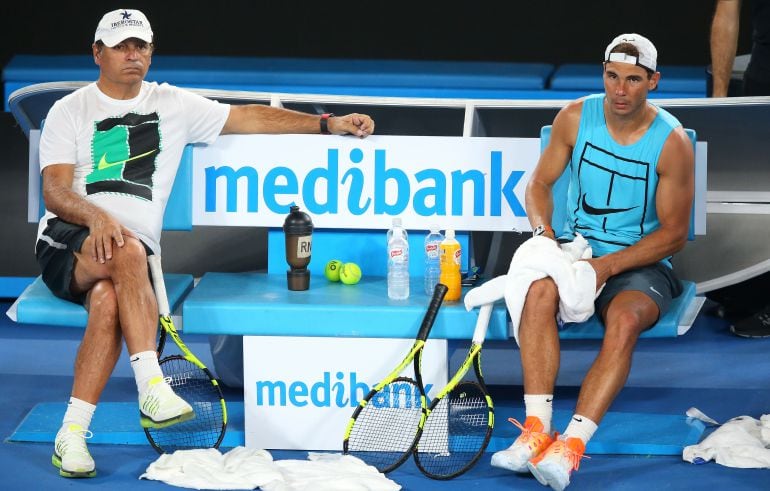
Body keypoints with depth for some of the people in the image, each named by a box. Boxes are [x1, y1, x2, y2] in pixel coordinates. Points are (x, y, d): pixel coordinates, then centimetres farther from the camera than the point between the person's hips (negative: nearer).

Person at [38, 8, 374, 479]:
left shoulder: (173, 104, 17)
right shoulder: (70, 111, 9)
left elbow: (247, 117, 17)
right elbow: (56, 193, -3)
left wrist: (328, 124, 9)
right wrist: (98, 217, -25)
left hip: (135, 254, 2)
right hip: (67, 242, -2)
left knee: (108, 301, -34)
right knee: (128, 250, -37)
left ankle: (72, 435, -33)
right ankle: (152, 390, -43)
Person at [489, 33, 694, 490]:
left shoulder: (673, 142, -10)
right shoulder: (575, 118, -1)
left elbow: (674, 232, -8)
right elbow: (539, 184, 10)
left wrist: (608, 266, -19)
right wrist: (543, 231, -11)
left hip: (641, 264, -3)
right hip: (577, 247, 3)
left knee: (624, 318, -35)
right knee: (539, 291, -31)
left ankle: (572, 445, -40)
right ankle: (537, 430, -34)